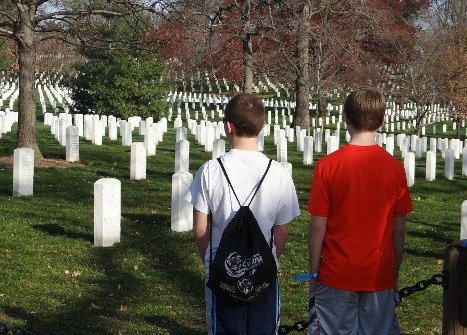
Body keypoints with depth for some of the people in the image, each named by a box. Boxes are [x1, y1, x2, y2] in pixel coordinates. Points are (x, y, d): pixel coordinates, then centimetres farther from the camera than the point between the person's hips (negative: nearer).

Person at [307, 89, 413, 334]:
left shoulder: (327, 166, -10)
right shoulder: (395, 168, -4)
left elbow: (318, 225, -8)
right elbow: (399, 229, 1)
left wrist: (313, 273, 4)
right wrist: (395, 275, 12)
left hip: (336, 277, -2)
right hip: (380, 277, 2)